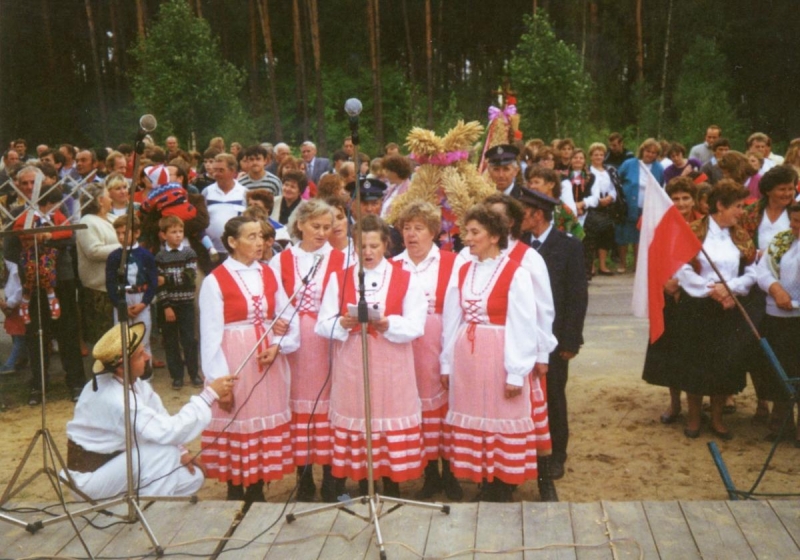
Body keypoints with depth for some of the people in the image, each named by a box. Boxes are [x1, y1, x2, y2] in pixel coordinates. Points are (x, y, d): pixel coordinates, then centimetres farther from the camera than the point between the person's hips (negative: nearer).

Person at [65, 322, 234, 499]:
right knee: (165, 454, -25)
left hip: (113, 460, 8)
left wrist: (181, 451, -14)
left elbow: (159, 417, 0)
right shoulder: (115, 400, -32)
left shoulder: (131, 382, -6)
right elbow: (167, 431, -34)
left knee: (191, 477, 2)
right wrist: (209, 395, -31)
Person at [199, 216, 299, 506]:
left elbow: (288, 317, 6)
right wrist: (219, 380, -15)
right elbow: (210, 334, -11)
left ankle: (257, 492, 23)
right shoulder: (215, 280, -8)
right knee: (237, 423, 3)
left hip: (269, 360, 5)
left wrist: (278, 345, -12)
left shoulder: (269, 274, 7)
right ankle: (235, 492, 18)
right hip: (235, 362, -5)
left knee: (265, 419, 9)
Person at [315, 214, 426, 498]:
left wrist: (388, 324, -21)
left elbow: (415, 326, -4)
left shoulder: (405, 279, 5)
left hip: (391, 366, -1)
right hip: (351, 365, 1)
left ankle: (391, 486, 14)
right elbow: (323, 324, 1)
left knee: (391, 417, 0)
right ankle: (361, 487, 16)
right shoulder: (339, 279, 8)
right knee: (355, 417, 2)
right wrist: (343, 323, -19)